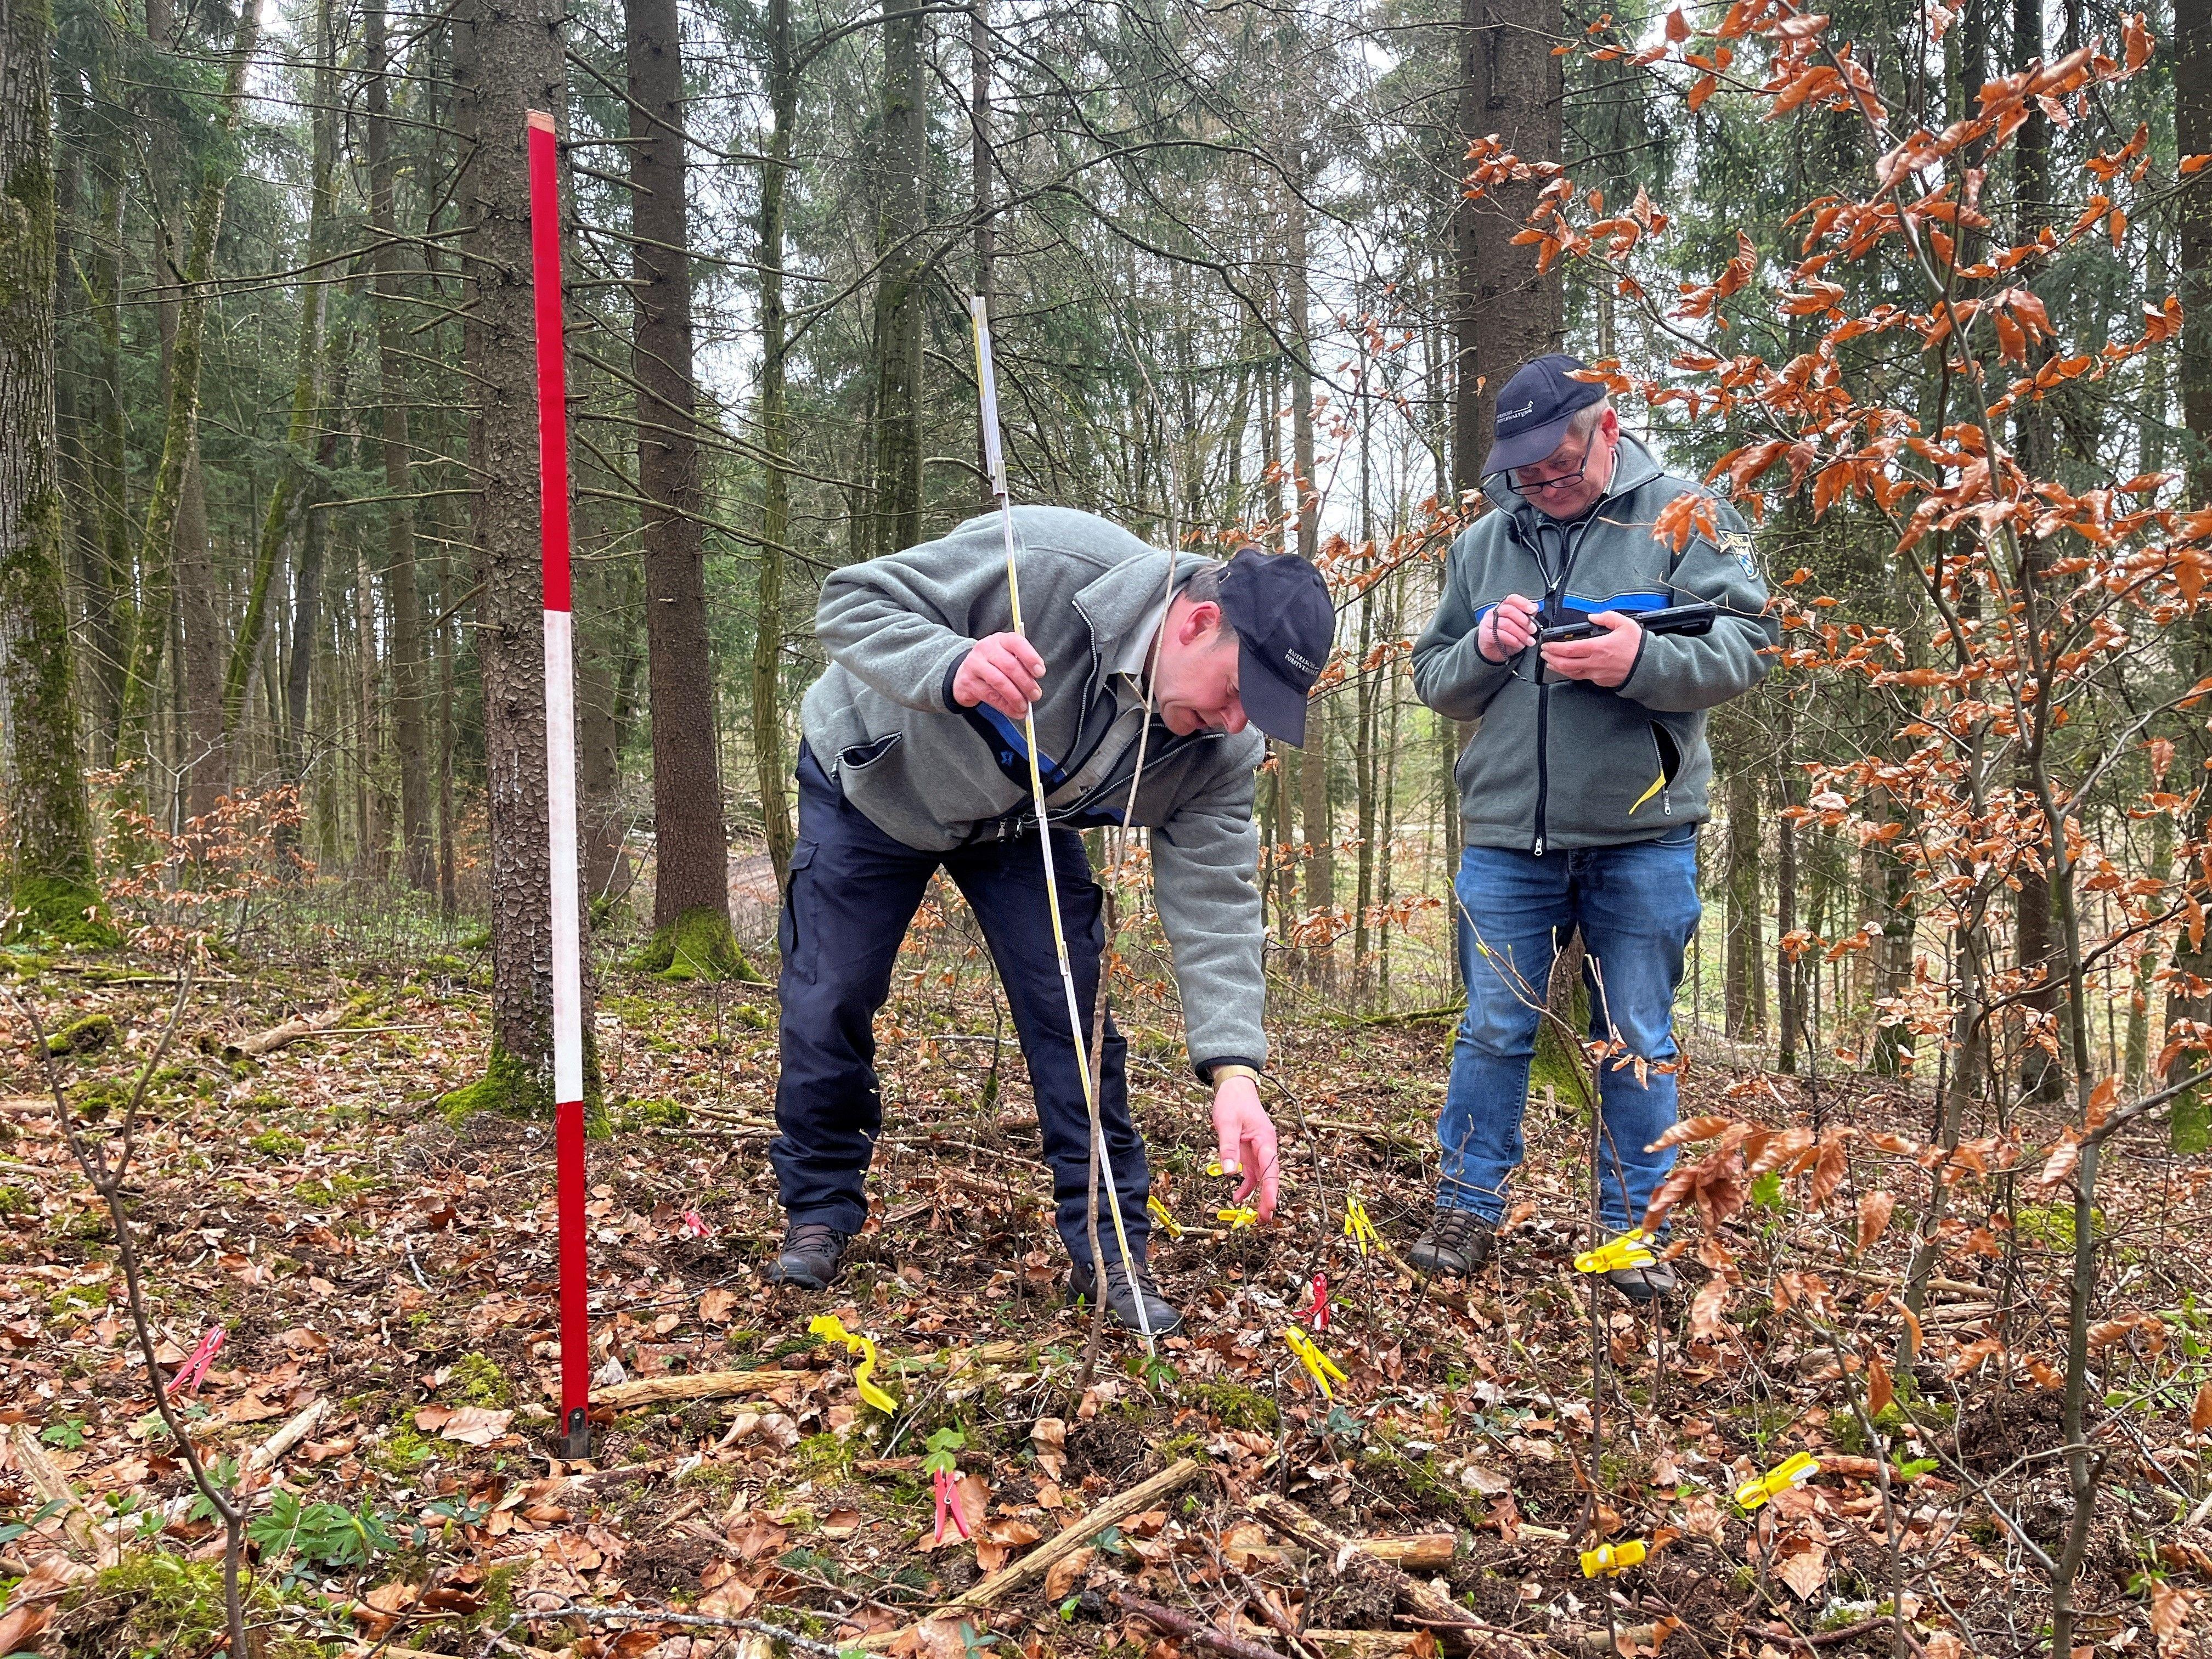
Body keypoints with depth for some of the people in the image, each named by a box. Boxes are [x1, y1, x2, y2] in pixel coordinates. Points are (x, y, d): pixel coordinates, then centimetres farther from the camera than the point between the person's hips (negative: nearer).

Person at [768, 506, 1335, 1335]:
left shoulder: (1222, 744, -24)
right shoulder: (1044, 563, -40)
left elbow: (1213, 896, -24)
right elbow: (852, 600, -33)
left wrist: (1234, 1069, -36)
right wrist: (954, 668, -54)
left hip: (1021, 824, 3)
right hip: (875, 785, -3)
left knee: (1073, 1012, -7)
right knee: (828, 1005, -2)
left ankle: (1107, 1247, 6)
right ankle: (820, 1213, 20)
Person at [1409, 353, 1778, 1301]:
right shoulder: (1481, 545, 13)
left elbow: (1748, 645, -8)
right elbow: (1433, 682, 13)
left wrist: (1643, 661, -25)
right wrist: (1484, 649, -9)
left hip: (1642, 839, -2)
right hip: (1508, 838, 3)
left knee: (1638, 1044, 7)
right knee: (1493, 1031, 7)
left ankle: (1634, 1230, 19)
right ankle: (1467, 1210, 19)